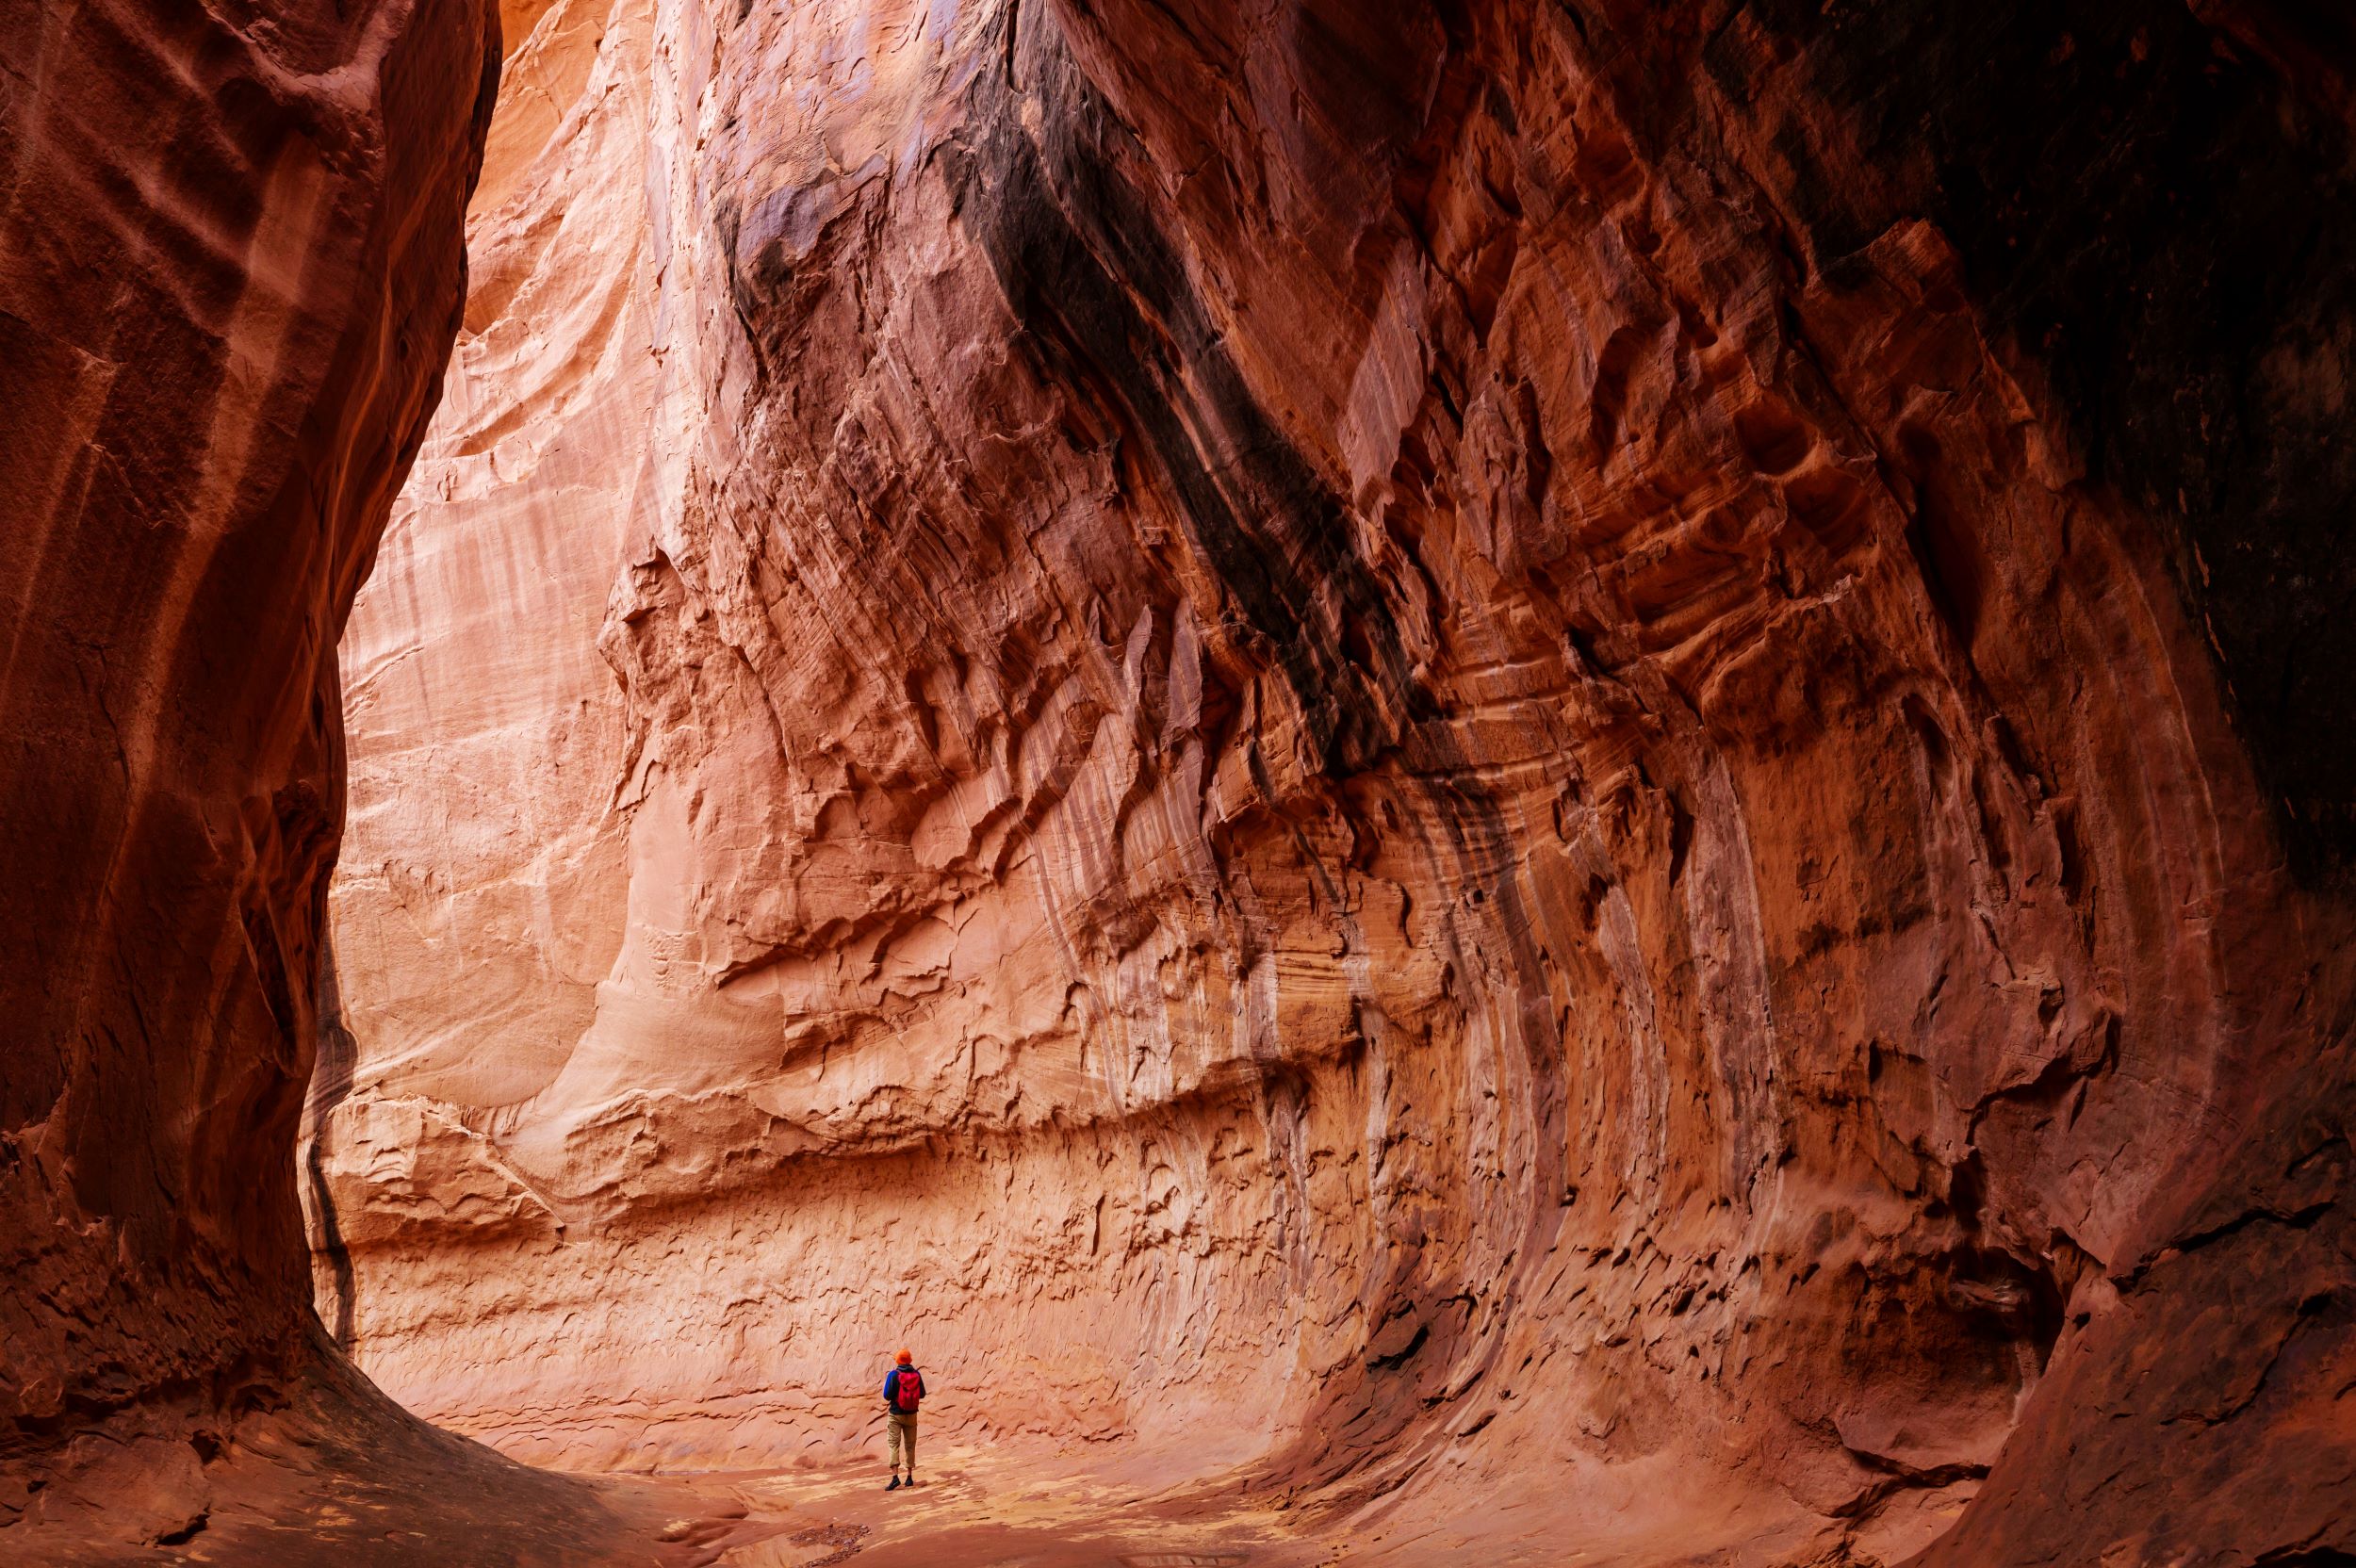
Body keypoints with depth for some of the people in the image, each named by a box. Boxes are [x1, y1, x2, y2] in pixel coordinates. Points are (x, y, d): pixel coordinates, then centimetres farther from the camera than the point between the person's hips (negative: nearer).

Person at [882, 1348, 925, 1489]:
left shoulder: (894, 1375, -10)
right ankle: (910, 1477, 15)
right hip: (911, 1414, 3)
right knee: (910, 1446, 13)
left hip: (896, 1414, -3)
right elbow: (922, 1394, 6)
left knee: (894, 1444, -4)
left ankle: (895, 1477, -19)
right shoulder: (916, 1374, 0)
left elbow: (887, 1396, -14)